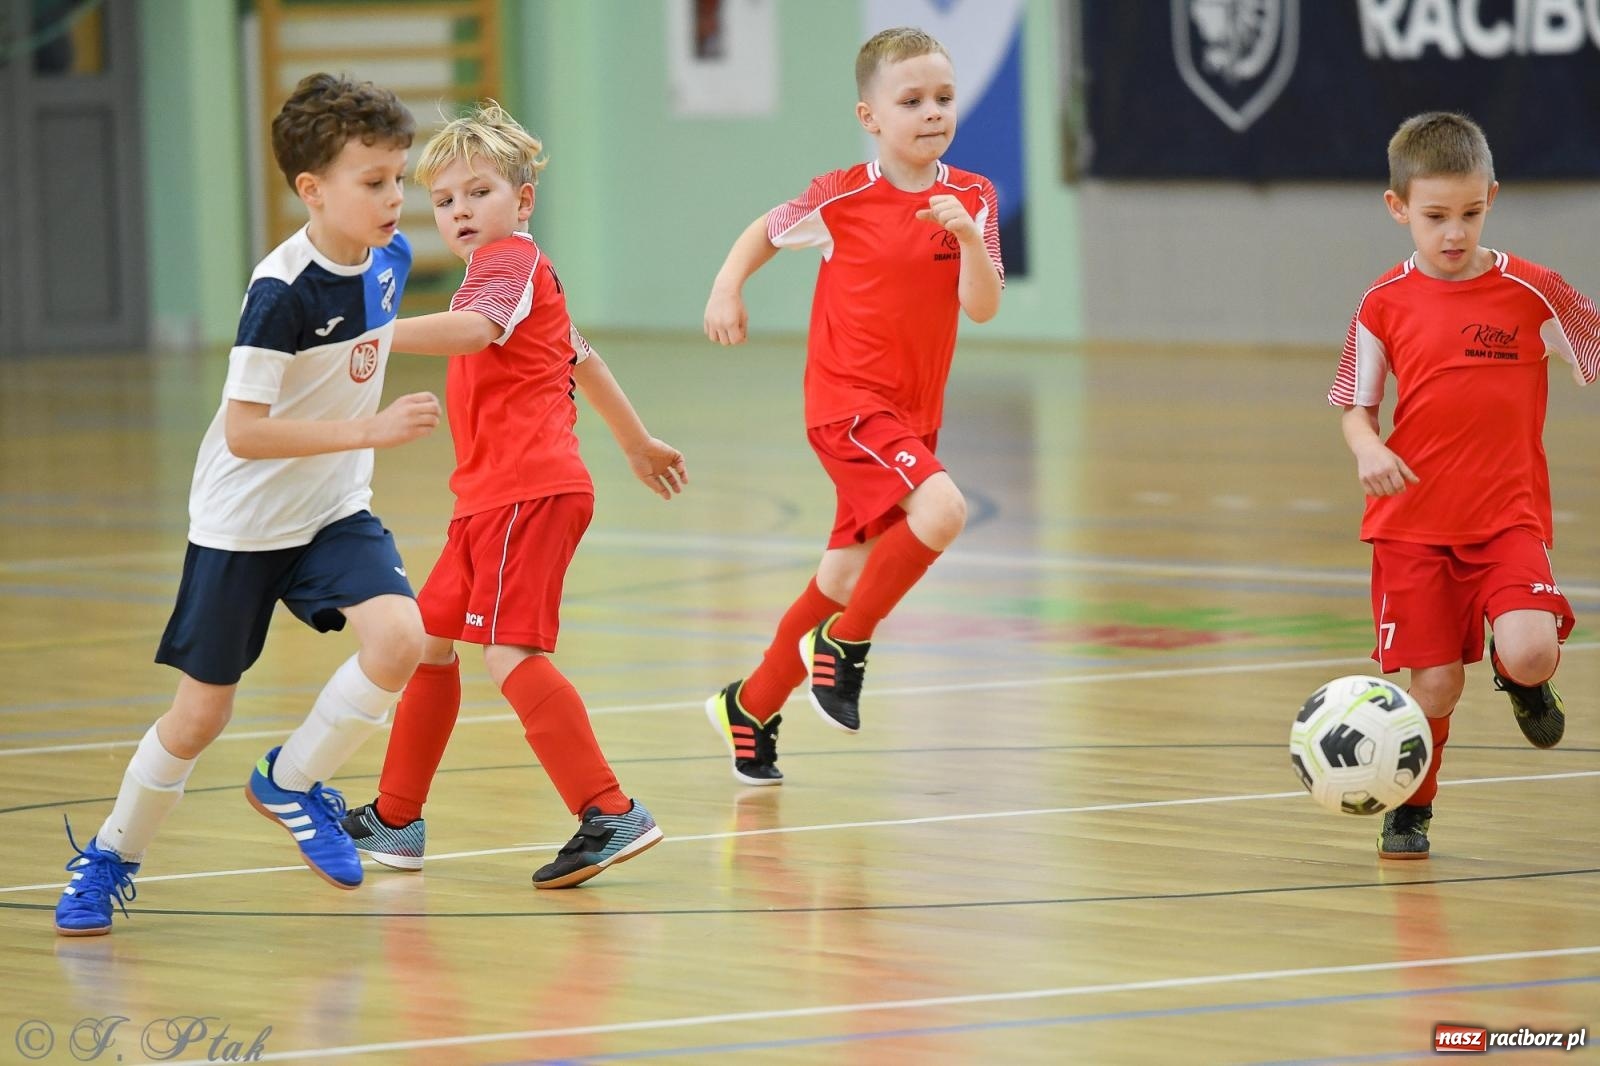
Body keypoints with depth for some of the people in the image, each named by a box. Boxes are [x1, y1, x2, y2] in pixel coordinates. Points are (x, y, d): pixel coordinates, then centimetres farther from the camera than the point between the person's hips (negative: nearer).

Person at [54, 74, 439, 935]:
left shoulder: (389, 258, -5)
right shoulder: (281, 290, -25)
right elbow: (243, 433, -28)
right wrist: (369, 430, -31)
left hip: (335, 510, 5)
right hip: (243, 523, -5)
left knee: (399, 639, -22)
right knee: (199, 716, 3)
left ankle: (291, 782, 2)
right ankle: (109, 857, 28)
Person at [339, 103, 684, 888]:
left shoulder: (511, 260, -8)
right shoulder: (516, 270, 24)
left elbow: (475, 328, -30)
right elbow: (581, 358, 36)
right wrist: (636, 443, 47)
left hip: (528, 491, -11)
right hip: (491, 497, 11)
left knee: (510, 655, -20)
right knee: (429, 640, 18)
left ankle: (610, 815, -23)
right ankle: (395, 823, 29)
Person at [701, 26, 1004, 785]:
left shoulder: (971, 199, 1)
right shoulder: (844, 198, -8)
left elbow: (981, 308, -7)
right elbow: (767, 231, 11)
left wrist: (968, 237, -22)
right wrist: (726, 290, -2)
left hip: (912, 414, 5)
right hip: (848, 401, -5)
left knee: (844, 581, 12)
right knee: (940, 508, -29)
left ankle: (750, 709, 30)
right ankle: (844, 646, -11)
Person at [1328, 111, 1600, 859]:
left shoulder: (1531, 292, -4)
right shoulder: (1386, 304, 0)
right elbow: (1355, 405, 10)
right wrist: (1368, 448, -12)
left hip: (1508, 517, -1)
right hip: (1413, 522, 1)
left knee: (1530, 653, -23)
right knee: (1433, 683, -2)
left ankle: (1524, 680, 16)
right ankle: (1410, 811, 26)